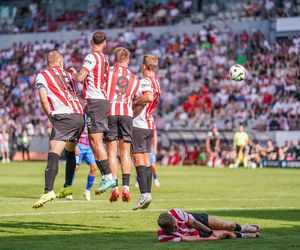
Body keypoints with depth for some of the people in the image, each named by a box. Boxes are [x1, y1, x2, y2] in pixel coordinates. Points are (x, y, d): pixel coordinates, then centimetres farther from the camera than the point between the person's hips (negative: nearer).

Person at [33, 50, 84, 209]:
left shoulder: (42, 76, 9)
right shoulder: (68, 75, 25)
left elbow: (43, 99, -2)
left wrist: (50, 116, 9)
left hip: (64, 116, -6)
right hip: (80, 116, 6)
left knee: (54, 154, -16)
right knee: (70, 152, 25)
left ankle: (49, 191, -31)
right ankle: (67, 186, 33)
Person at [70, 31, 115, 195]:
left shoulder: (92, 57, -9)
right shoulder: (105, 59, 16)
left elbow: (79, 78, -18)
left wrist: (74, 73, 4)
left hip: (95, 101, -9)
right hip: (103, 100, 9)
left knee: (96, 141, -9)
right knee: (92, 142, 11)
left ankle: (108, 177, -11)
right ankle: (105, 176, 10)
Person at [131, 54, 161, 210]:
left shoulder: (145, 81, -13)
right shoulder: (156, 82, 15)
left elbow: (148, 97, -32)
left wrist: (134, 102, -18)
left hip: (139, 125, -9)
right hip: (150, 125, 9)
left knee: (138, 160, -9)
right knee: (146, 160, 10)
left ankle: (144, 193, -16)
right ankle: (148, 192, 8)